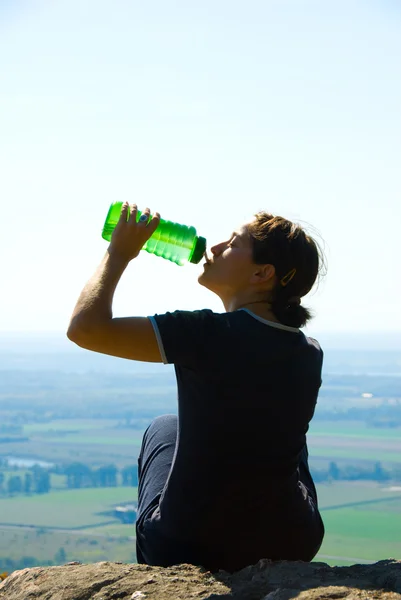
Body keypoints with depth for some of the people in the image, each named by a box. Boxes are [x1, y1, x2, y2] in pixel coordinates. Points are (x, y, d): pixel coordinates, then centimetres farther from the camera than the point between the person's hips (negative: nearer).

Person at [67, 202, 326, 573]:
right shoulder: (311, 353, -4)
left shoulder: (212, 334, -21)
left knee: (163, 428, 27)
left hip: (183, 551, -3)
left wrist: (119, 254, -8)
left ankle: (153, 571, 40)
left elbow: (86, 328, -22)